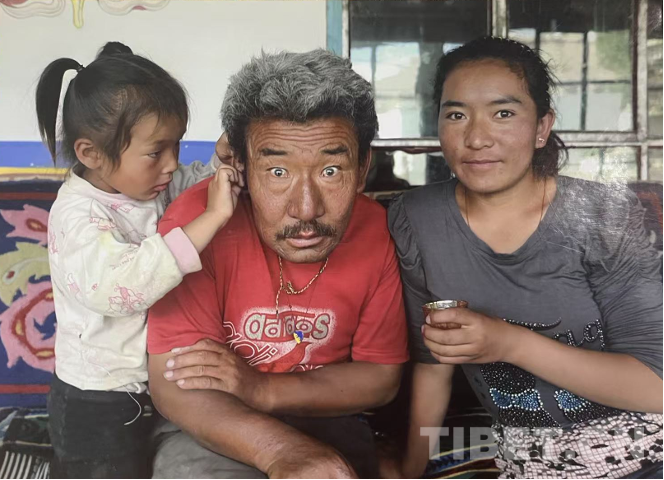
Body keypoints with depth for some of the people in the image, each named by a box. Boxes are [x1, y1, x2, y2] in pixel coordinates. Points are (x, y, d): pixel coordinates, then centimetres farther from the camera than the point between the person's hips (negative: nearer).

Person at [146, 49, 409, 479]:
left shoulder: (378, 231, -13)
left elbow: (382, 376, -4)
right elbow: (173, 385, -18)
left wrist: (262, 390, -17)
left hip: (325, 422, 3)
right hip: (209, 429, -3)